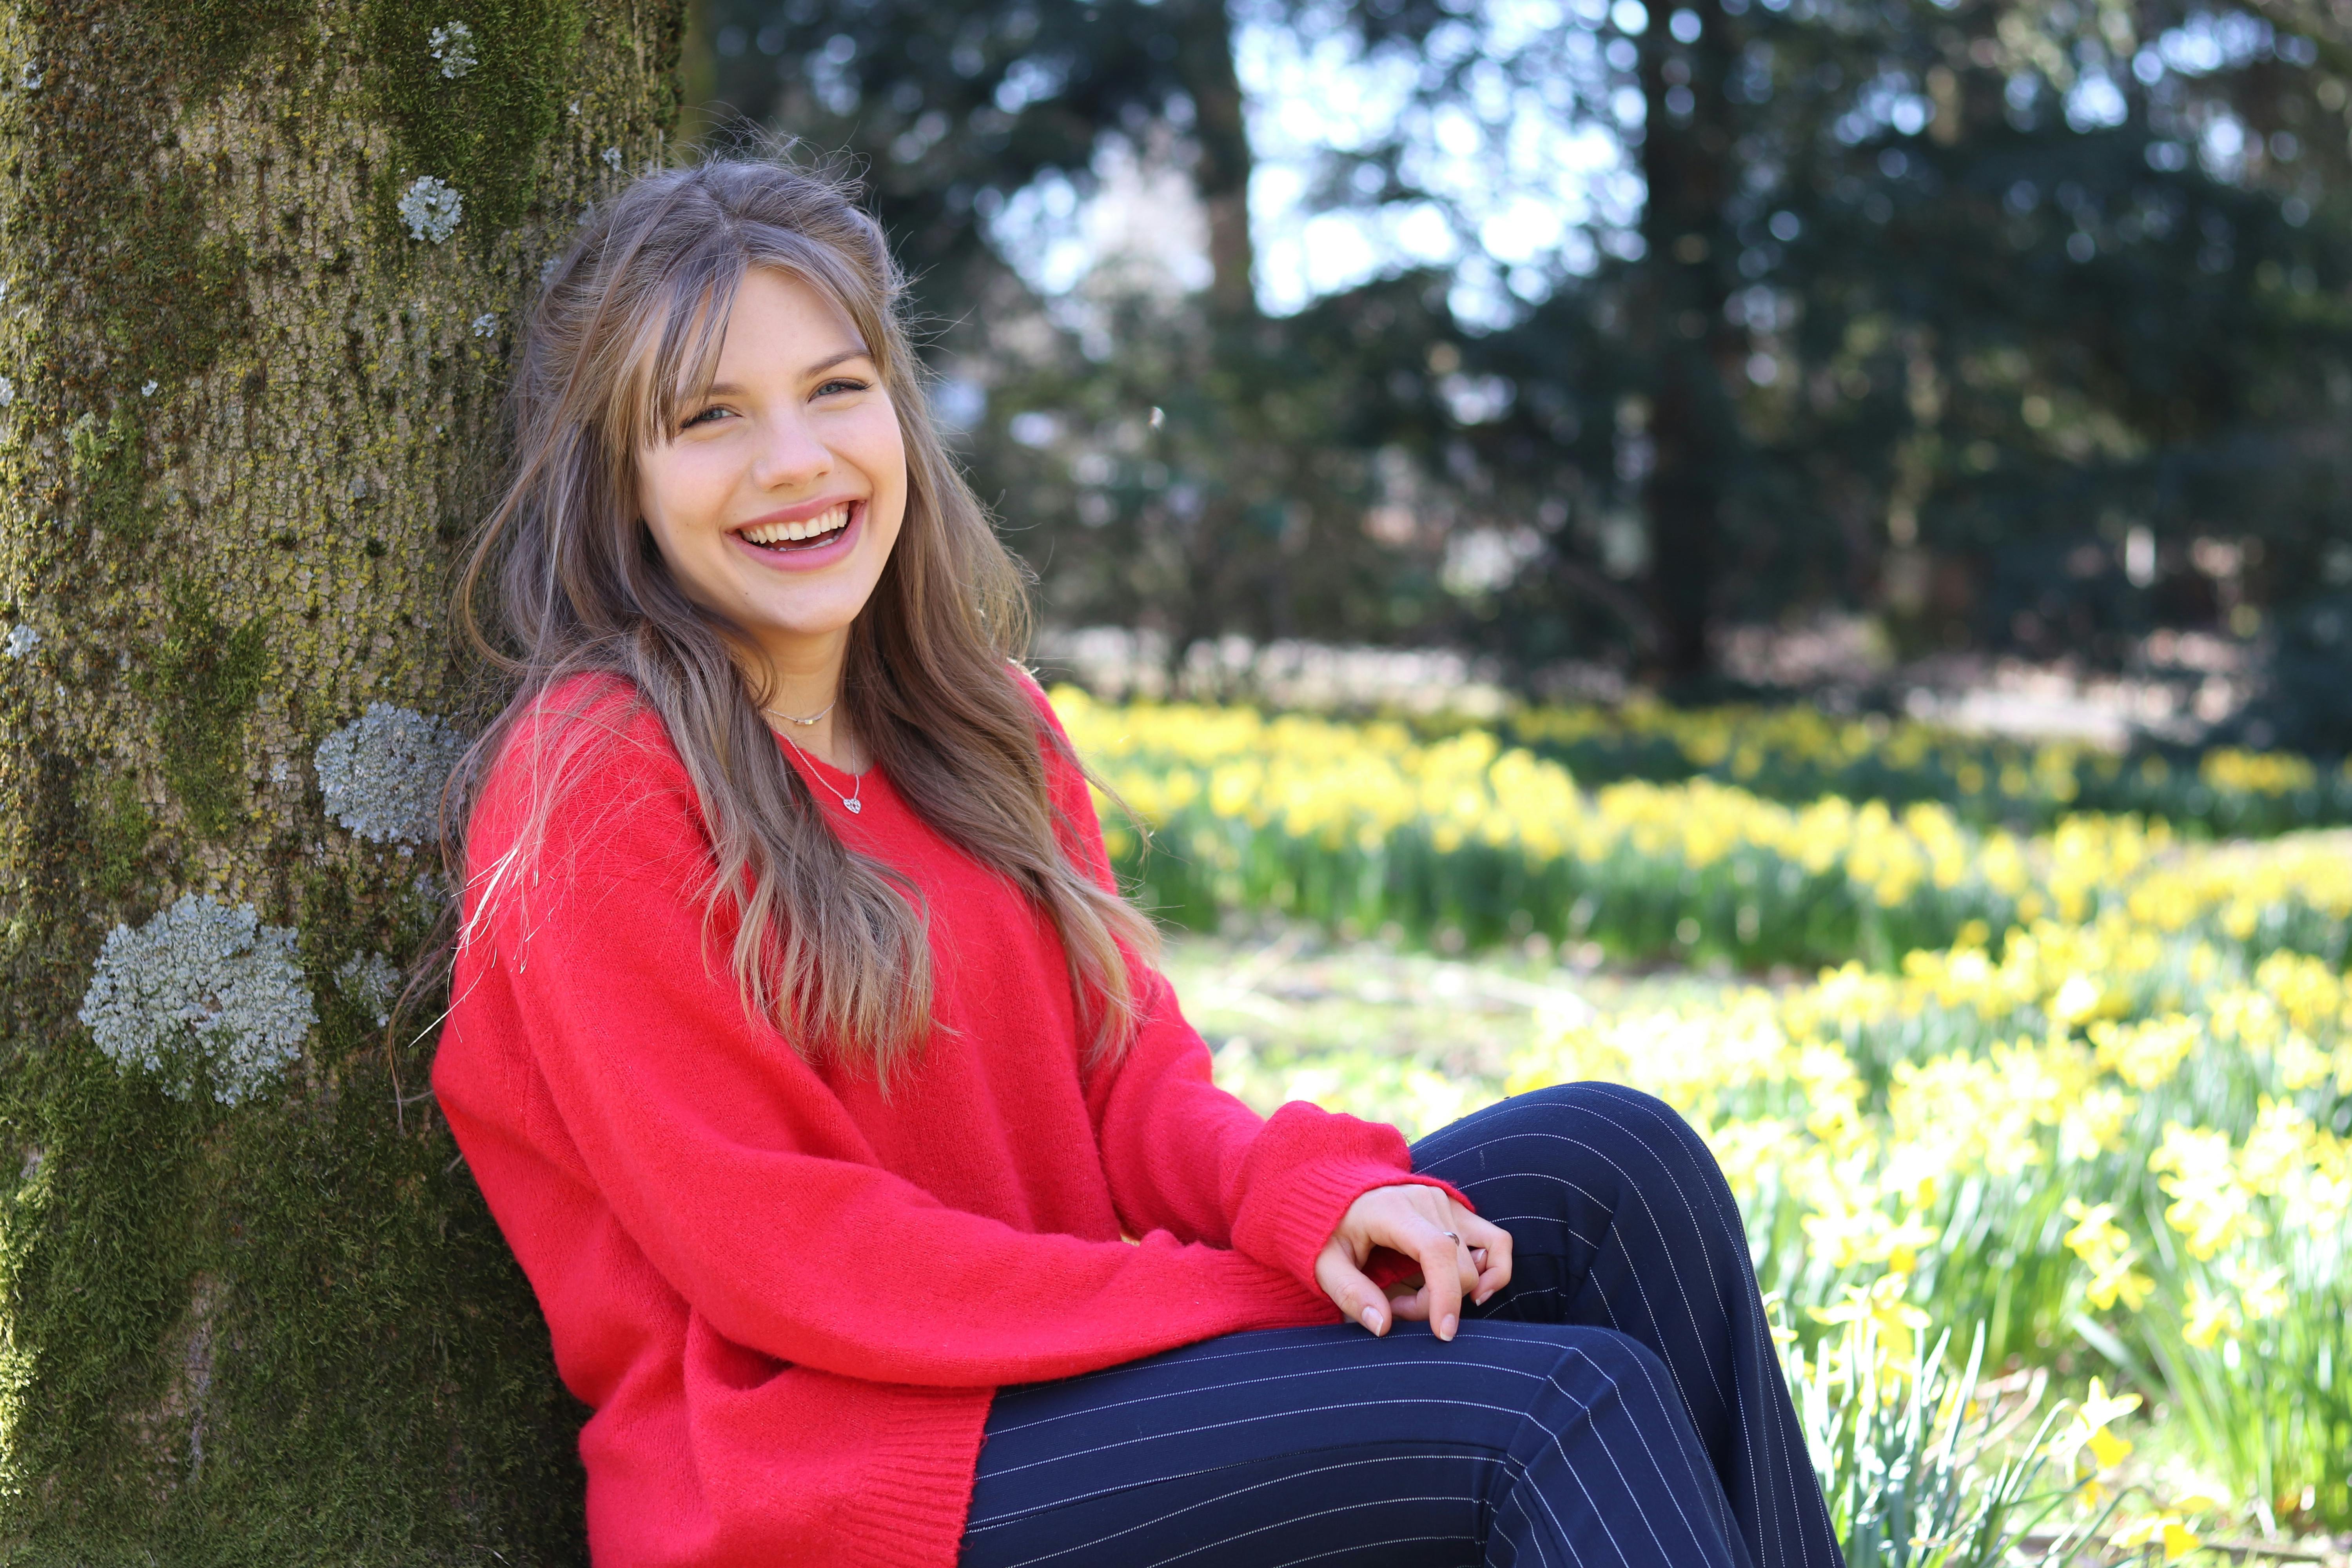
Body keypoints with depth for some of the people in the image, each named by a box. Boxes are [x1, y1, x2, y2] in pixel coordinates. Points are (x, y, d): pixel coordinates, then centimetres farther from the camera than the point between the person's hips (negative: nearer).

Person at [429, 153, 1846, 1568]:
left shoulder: (984, 723, 11)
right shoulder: (593, 787, -13)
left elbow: (1134, 1079, 8)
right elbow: (779, 1255, -16)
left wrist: (1297, 1191, -17)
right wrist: (1266, 1297, -18)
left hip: (1048, 1356, 8)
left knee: (1606, 1157, -7)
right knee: (1559, 1413, -21)